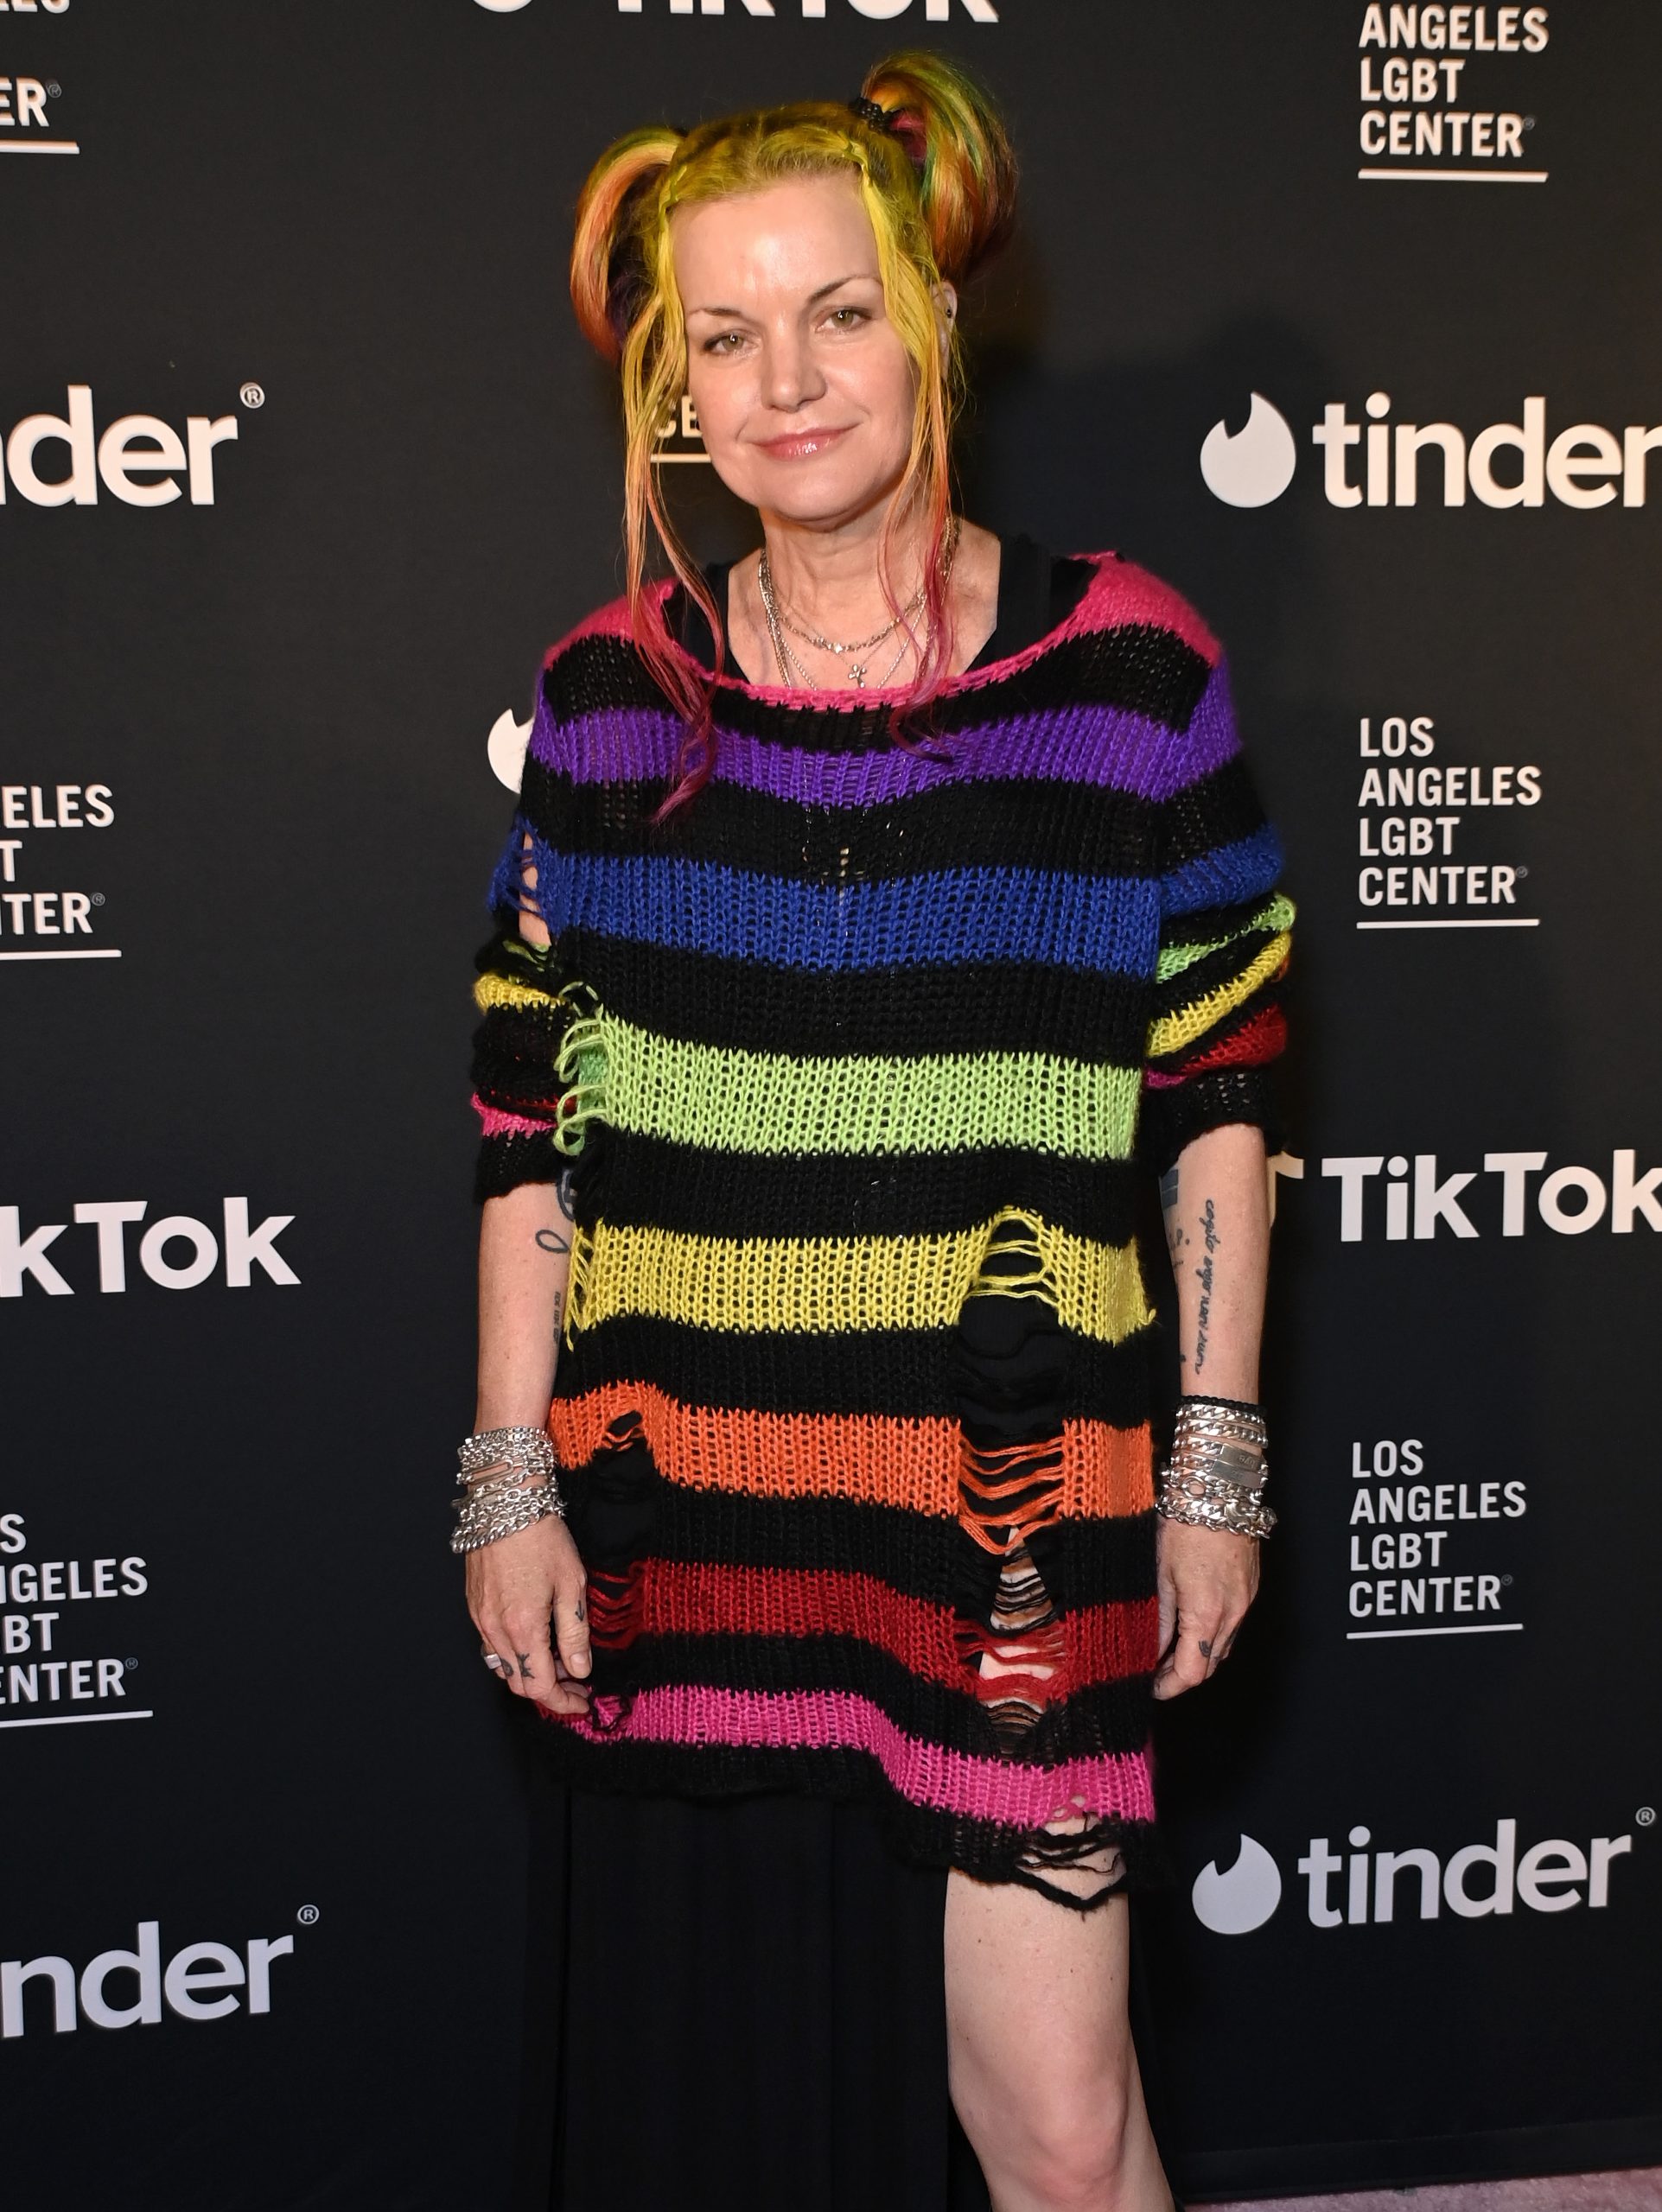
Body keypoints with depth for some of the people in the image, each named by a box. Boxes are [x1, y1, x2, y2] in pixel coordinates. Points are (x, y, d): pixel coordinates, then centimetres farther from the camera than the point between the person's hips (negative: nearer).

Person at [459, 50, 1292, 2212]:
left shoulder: (1129, 667, -3)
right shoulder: (614, 694, 2)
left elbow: (1215, 1101, 2)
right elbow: (532, 1125, 4)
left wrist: (1216, 1462, 1)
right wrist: (513, 1483, 3)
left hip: (1015, 1503, -2)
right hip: (682, 1518, 2)